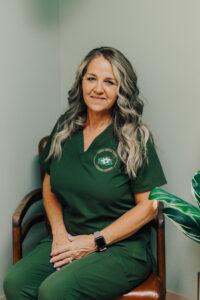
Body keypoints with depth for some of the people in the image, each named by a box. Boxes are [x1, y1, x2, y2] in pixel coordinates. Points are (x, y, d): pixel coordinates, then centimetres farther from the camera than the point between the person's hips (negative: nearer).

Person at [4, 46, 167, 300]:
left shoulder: (135, 138, -7)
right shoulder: (65, 128, 8)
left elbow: (148, 206, -8)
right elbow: (49, 186, 14)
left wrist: (94, 241, -12)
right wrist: (59, 233, -3)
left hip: (122, 248, -4)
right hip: (67, 239, 4)